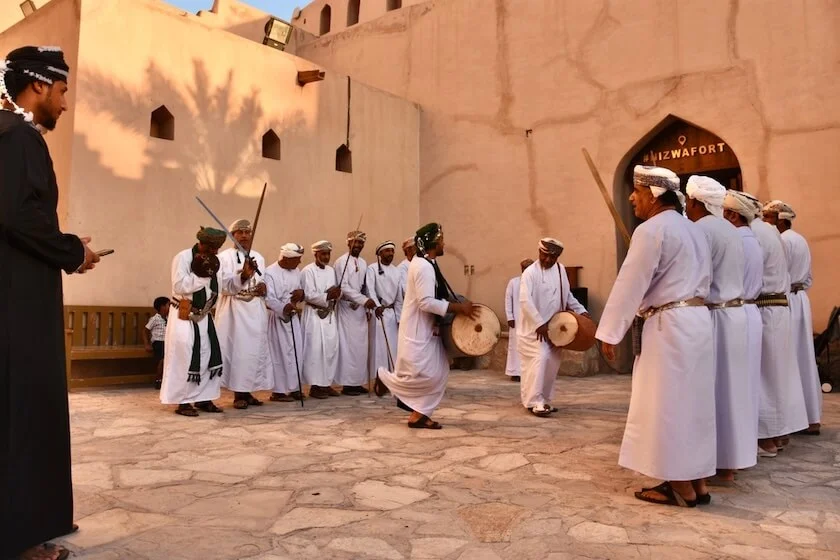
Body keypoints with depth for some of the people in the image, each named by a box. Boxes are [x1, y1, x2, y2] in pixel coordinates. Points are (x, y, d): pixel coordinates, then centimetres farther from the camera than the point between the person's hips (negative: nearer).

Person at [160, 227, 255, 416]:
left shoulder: (214, 261, 8)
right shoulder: (183, 258, -13)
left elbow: (228, 285, 9)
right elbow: (179, 286, -24)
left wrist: (244, 276, -8)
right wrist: (202, 275, -23)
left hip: (204, 317, 8)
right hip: (184, 317, -7)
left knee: (209, 357, 9)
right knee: (184, 358, -4)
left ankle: (203, 398, 19)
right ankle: (183, 402, 5)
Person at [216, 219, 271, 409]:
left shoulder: (259, 258, 13)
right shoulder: (224, 256, -2)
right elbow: (223, 285, -14)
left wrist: (264, 287, -7)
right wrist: (242, 274, -29)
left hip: (256, 310, 5)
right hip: (234, 311, -5)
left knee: (255, 350, 6)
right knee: (237, 349, -6)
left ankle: (248, 391, 16)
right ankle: (238, 394, 2)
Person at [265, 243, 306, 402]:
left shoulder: (296, 271, 10)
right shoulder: (270, 272, -13)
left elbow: (303, 290, 19)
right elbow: (269, 298, -22)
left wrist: (302, 293, -6)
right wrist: (283, 308, -38)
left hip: (294, 318, 7)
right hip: (278, 318, -7)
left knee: (297, 353, 8)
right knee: (280, 354, -4)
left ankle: (294, 388, 18)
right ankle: (278, 390, 5)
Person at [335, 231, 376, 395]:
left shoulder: (363, 263, 12)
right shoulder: (341, 261, -9)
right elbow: (343, 287, -17)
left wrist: (367, 308, 8)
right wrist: (365, 300, -22)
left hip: (360, 309, 7)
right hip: (347, 307, -7)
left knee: (360, 346, 7)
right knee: (348, 346, -6)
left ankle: (358, 382, 14)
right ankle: (347, 383, 0)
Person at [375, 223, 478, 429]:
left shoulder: (427, 264, 12)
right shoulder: (423, 266, -20)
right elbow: (426, 302, -26)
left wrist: (458, 304, 7)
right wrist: (458, 307, -22)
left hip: (427, 330, 10)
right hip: (417, 331, -10)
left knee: (439, 372, 8)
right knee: (424, 375, -6)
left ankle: (419, 415, 12)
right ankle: (385, 377, 17)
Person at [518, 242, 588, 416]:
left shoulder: (561, 269, 8)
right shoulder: (530, 272, -14)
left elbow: (567, 295, 19)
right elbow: (525, 301, -23)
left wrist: (581, 310, 8)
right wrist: (539, 324, -26)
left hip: (554, 327, 7)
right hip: (534, 327, -7)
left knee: (552, 363, 9)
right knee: (539, 358, -18)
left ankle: (544, 400, 21)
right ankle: (535, 402, -11)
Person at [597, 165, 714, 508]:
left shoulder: (651, 230, -13)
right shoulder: (693, 230, 16)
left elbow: (630, 285, -15)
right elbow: (703, 280, 19)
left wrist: (609, 333, -10)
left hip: (667, 326, -9)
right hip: (697, 320, 9)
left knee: (666, 406, 0)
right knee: (691, 403, 13)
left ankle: (681, 488, 7)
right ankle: (697, 482, 20)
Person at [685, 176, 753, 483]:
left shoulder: (701, 229, -14)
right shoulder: (730, 229, 15)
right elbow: (723, 275, 15)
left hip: (714, 315, -9)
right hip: (734, 312, 9)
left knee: (713, 389, -2)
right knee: (728, 386, 12)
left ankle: (721, 465, 4)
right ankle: (730, 459, 20)